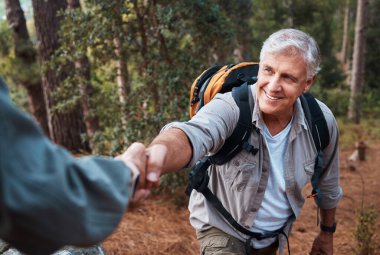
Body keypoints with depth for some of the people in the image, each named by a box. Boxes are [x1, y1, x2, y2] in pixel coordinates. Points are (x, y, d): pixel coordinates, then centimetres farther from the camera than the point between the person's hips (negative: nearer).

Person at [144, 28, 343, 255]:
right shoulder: (231, 108, -32)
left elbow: (328, 183, -1)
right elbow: (193, 135, -55)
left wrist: (327, 232, 11)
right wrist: (158, 154, -77)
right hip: (223, 229, -4)